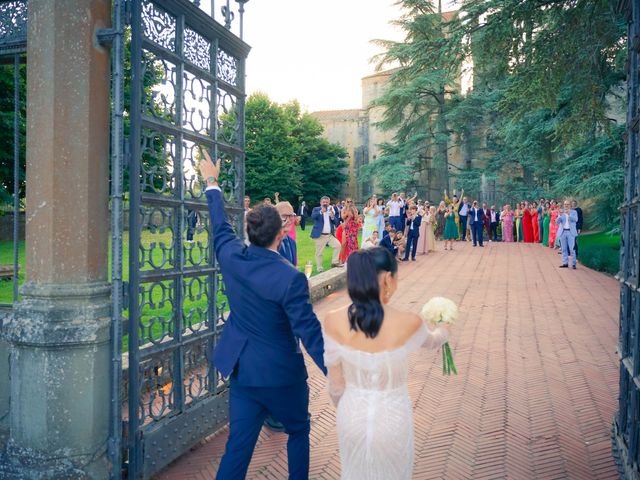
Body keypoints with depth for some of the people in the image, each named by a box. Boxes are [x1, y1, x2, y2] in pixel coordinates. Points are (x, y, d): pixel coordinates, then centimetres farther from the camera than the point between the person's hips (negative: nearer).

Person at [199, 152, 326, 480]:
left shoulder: (231, 256, -9)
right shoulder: (291, 278, -25)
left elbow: (220, 227, 11)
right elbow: (310, 332, -23)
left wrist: (212, 183, 26)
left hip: (240, 369, 5)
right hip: (280, 373, -5)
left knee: (238, 444, 14)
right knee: (299, 431, 22)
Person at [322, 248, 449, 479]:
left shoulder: (333, 321, -19)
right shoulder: (409, 322, -23)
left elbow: (336, 384, -6)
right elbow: (432, 341, 3)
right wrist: (443, 331, 27)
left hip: (352, 415, 2)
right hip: (392, 419, -1)